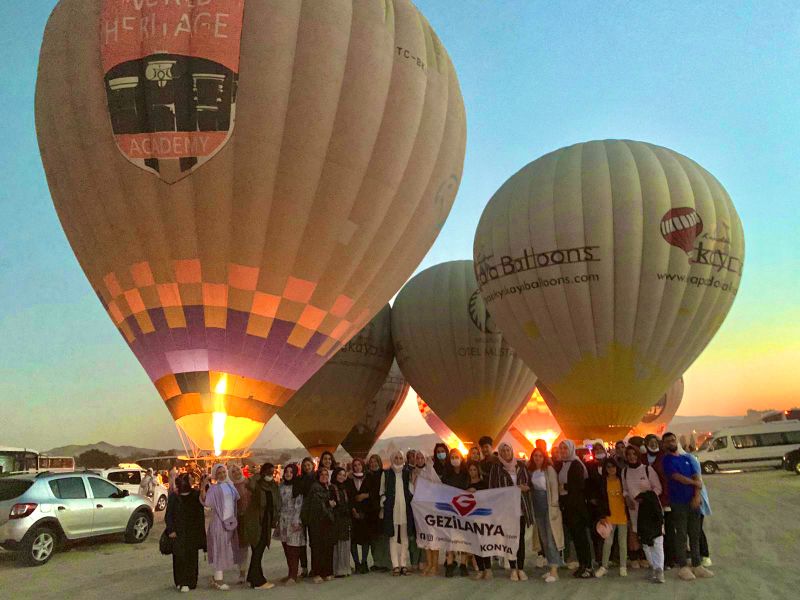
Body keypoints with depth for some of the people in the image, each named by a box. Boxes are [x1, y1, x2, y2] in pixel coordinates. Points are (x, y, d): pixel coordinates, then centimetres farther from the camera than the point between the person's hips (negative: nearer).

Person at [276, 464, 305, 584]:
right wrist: (278, 519, 10)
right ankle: (292, 573, 16)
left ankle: (293, 575, -1)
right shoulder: (281, 486, 12)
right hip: (283, 519, 6)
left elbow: (299, 504, -10)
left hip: (294, 520, -6)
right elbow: (279, 503, 16)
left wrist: (296, 521, -14)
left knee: (293, 548, -6)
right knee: (286, 548, 7)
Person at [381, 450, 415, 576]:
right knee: (393, 536, -3)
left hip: (405, 508, 2)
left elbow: (411, 490, 15)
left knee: (404, 536, 3)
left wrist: (411, 501, 5)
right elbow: (382, 491, 8)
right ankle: (395, 565, 0)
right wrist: (383, 506, 2)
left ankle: (404, 564, 8)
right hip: (391, 508, -2)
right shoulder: (386, 473, 6)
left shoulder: (407, 473, 10)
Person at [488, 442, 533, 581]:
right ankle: (513, 568, 10)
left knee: (521, 537, 3)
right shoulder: (496, 467, 1)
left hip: (522, 506, 2)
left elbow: (529, 482, 13)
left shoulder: (521, 465, 9)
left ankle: (521, 568, 9)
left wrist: (525, 487, -8)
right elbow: (492, 487, -2)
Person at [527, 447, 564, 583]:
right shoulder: (531, 471, 7)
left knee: (551, 538, -7)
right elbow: (531, 490, 10)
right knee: (543, 539, 10)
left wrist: (554, 506, -14)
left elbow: (554, 488, -10)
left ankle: (554, 571, -6)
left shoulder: (549, 469, -8)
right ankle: (552, 567, 19)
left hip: (549, 507, -6)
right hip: (537, 507, 6)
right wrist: (531, 508, 2)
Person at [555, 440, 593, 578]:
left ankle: (588, 566, 2)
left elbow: (580, 485, -16)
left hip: (576, 504, -7)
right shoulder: (561, 465, 12)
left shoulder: (576, 464, -9)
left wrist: (565, 487, -9)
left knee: (580, 535, -4)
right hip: (566, 505, 7)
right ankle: (581, 564, 17)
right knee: (574, 535, 10)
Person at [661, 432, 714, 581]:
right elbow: (678, 477, -13)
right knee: (681, 535, -1)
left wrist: (697, 496, -8)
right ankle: (682, 567, 6)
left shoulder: (686, 458, 14)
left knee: (695, 534, 9)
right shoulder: (667, 460, -3)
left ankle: (697, 566, 17)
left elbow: (697, 478, 6)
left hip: (693, 501, 5)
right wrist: (695, 483, -1)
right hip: (678, 502, -5)